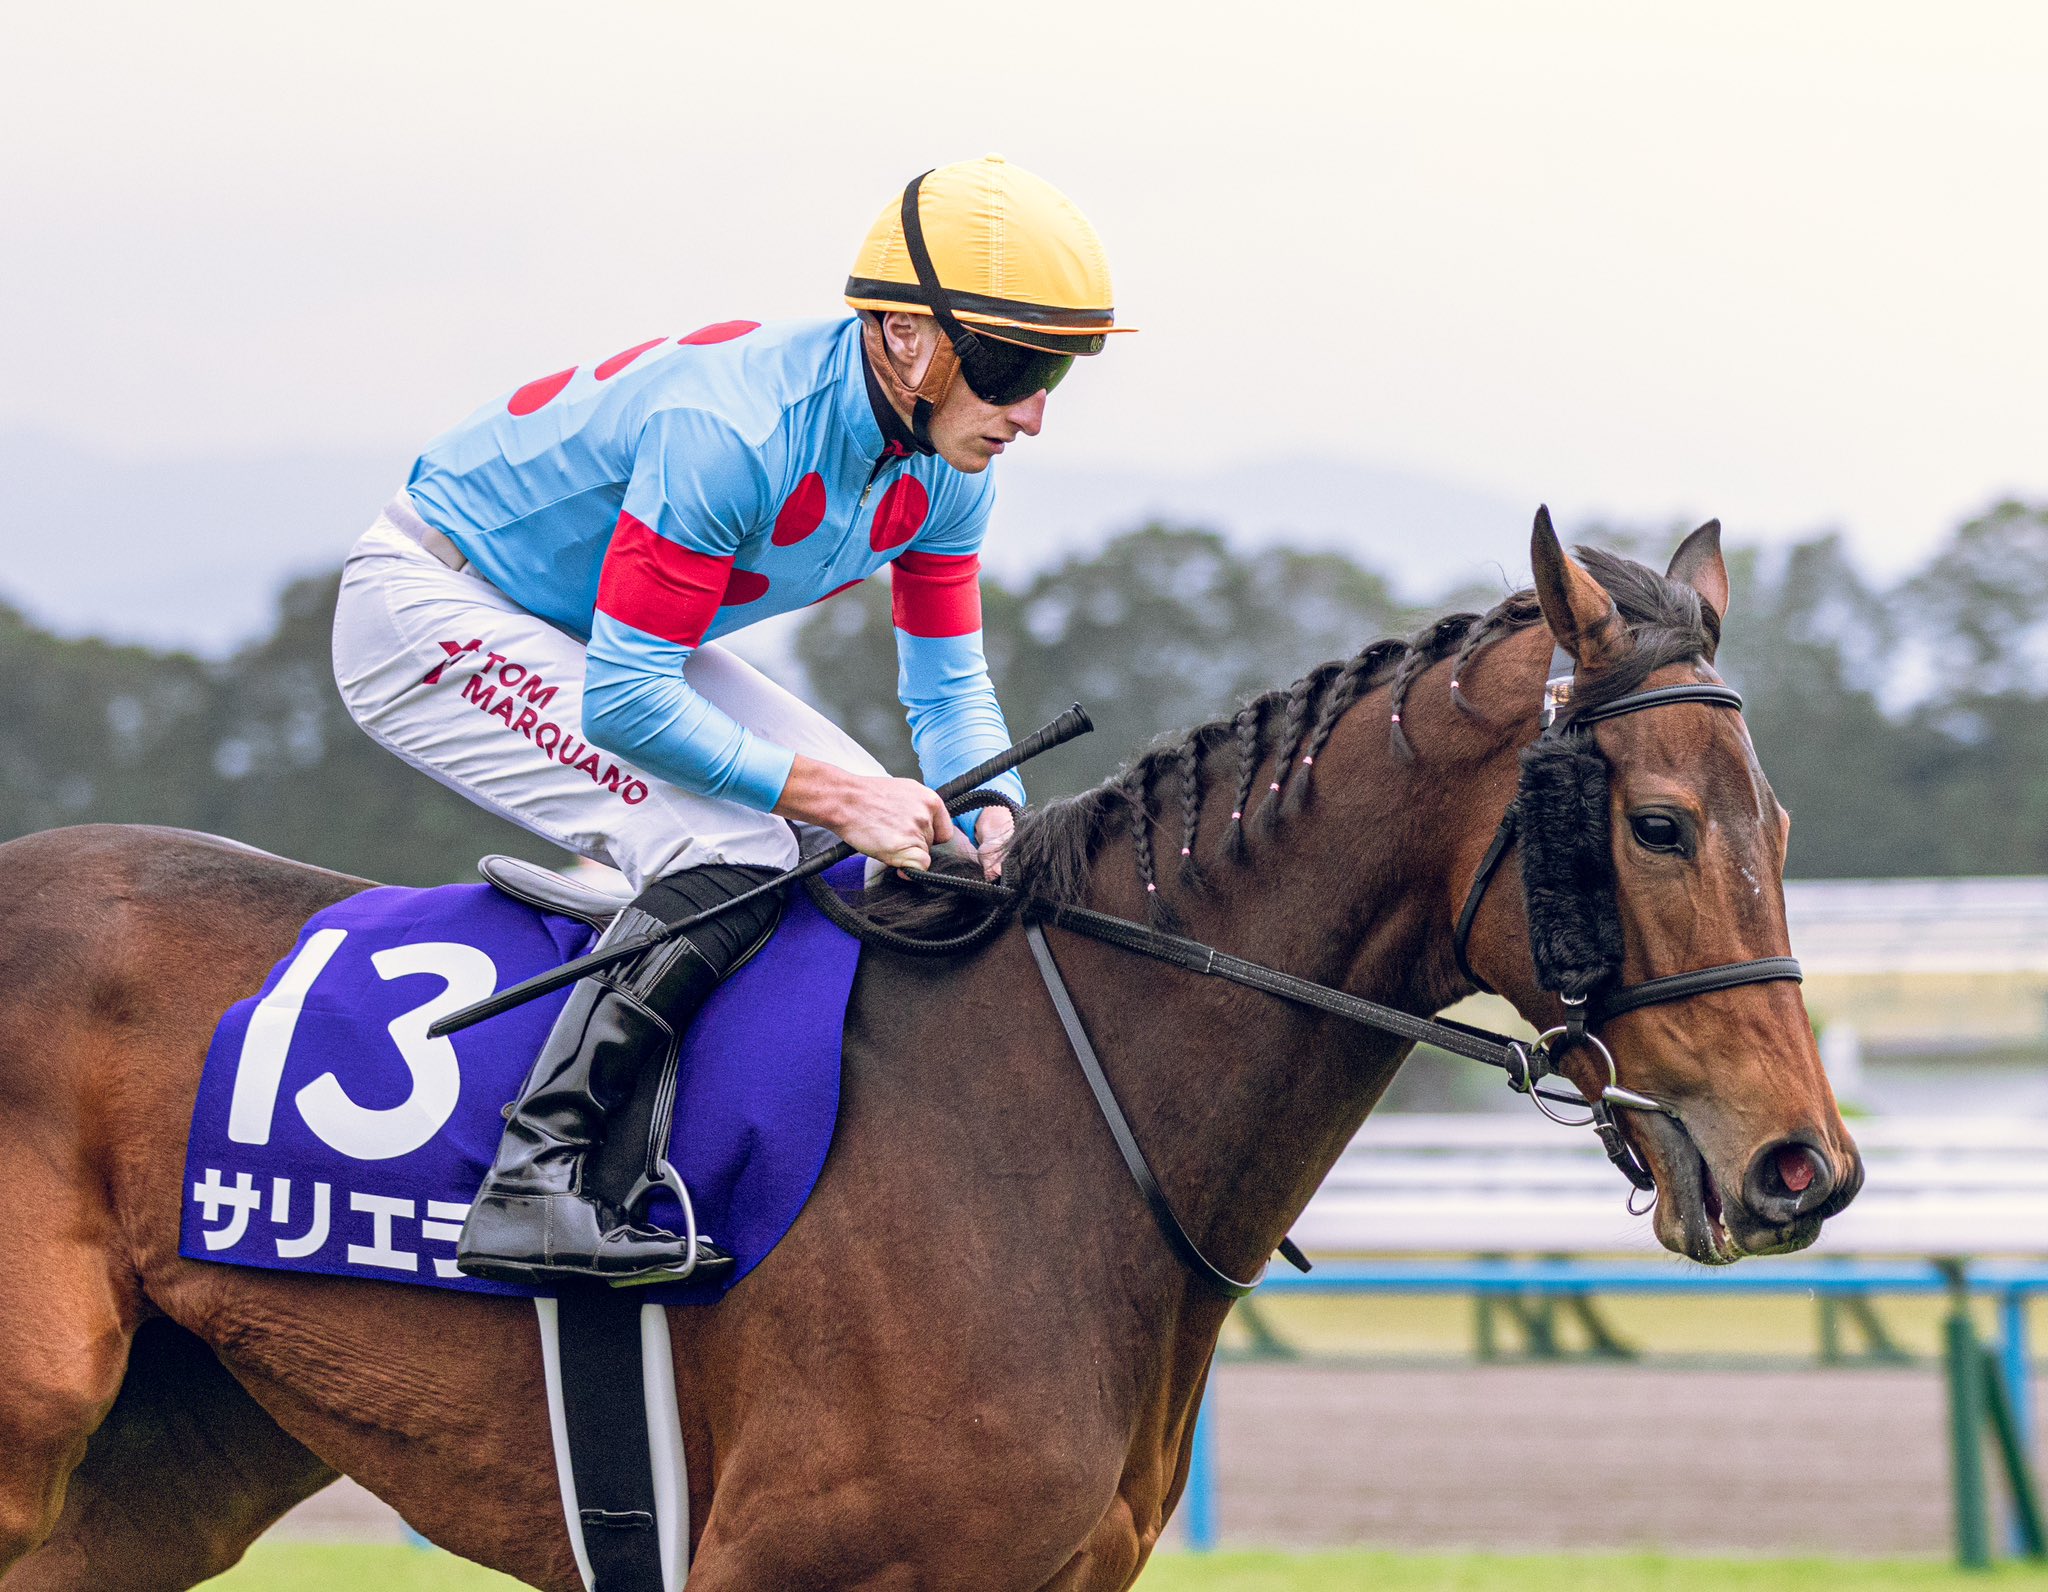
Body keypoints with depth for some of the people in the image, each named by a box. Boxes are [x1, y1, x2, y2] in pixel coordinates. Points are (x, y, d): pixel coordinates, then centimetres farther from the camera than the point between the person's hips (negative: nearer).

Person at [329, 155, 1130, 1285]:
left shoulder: (946, 474, -8)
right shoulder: (731, 430, -35)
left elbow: (949, 689, 2)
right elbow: (622, 699, -33)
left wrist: (995, 817, -18)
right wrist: (826, 794, -34)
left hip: (591, 634, 9)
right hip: (432, 610, -9)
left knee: (894, 832, 0)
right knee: (732, 852, -28)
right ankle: (531, 1183, -29)